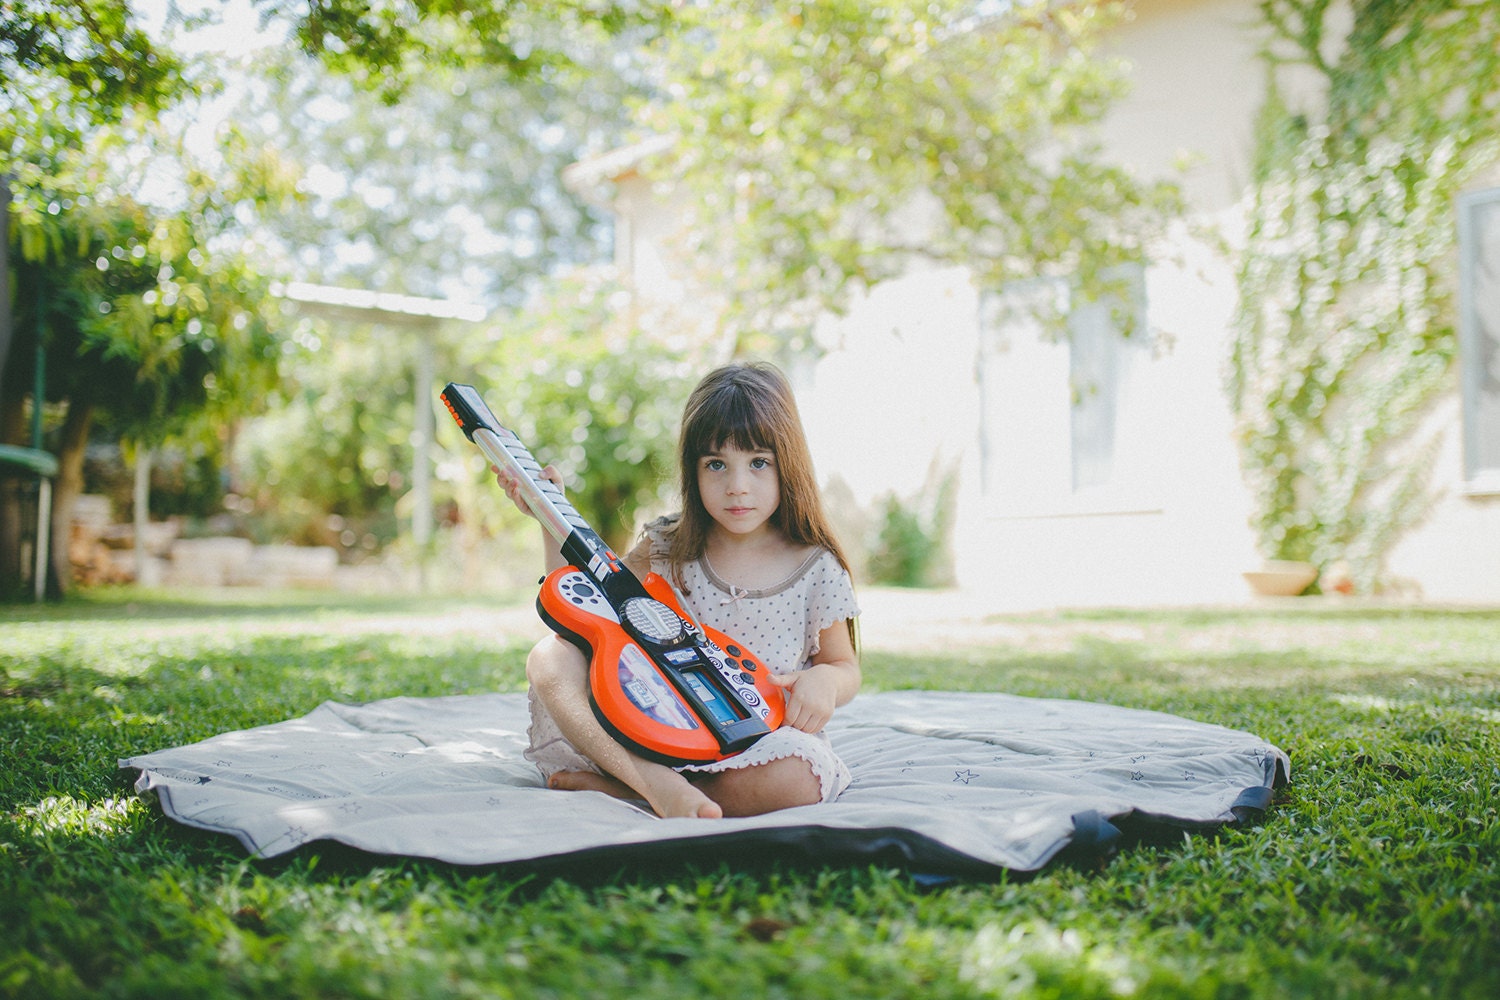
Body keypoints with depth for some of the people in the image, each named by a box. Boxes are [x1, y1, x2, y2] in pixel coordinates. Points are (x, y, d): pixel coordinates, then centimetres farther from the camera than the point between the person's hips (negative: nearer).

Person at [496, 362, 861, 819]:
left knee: (794, 780, -37)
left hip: (755, 740, -2)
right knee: (549, 658, -17)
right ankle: (651, 779, -39)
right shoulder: (667, 547, 2)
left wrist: (825, 680, -17)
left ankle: (606, 783, -24)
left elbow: (846, 667, 7)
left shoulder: (816, 568, -4)